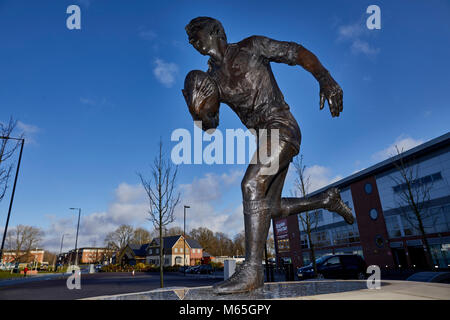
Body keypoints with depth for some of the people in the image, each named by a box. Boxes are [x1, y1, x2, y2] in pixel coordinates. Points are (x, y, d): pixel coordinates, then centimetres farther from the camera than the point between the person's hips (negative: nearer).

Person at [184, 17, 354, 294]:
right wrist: (200, 112, -11)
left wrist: (325, 79, -14)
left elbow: (297, 52, 1)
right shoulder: (211, 77, 14)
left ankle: (252, 270, -20)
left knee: (252, 185, -26)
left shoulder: (251, 47, 2)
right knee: (271, 208, 9)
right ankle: (328, 199, 28)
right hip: (263, 138, 7)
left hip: (281, 126, -7)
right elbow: (208, 127, 12)